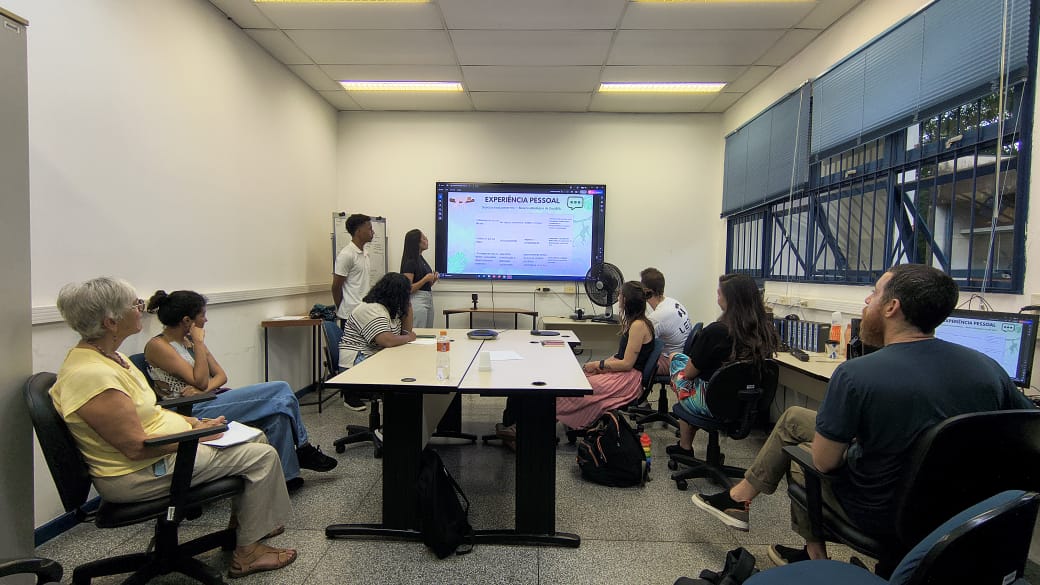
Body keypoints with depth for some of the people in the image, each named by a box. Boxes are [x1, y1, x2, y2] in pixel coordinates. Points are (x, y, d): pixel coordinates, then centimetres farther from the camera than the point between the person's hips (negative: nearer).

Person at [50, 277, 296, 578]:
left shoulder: (105, 355, 4)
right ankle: (247, 552, 6)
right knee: (262, 456, -10)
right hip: (139, 475, -10)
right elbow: (137, 448, -27)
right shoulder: (92, 375, -28)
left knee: (255, 438, 14)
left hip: (164, 447, 10)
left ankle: (241, 524, 28)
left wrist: (193, 422, 5)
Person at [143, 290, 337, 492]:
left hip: (211, 400, 8)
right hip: (193, 413, -7)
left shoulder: (189, 340, 15)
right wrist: (199, 342, -11)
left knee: (279, 410, -18)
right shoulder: (157, 346, -9)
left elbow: (221, 375, 10)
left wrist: (204, 389, -11)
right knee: (281, 391, -20)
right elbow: (200, 381, -16)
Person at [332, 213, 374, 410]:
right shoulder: (347, 255, -15)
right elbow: (336, 286, -12)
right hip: (351, 315, -8)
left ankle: (360, 391, 25)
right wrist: (342, 311, -2)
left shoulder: (364, 253, 13)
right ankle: (350, 398, 10)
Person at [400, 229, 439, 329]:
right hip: (417, 301, -9)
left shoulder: (421, 259, 15)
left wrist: (433, 280, 4)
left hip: (428, 300, 9)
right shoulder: (410, 262, -12)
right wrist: (425, 279, -19)